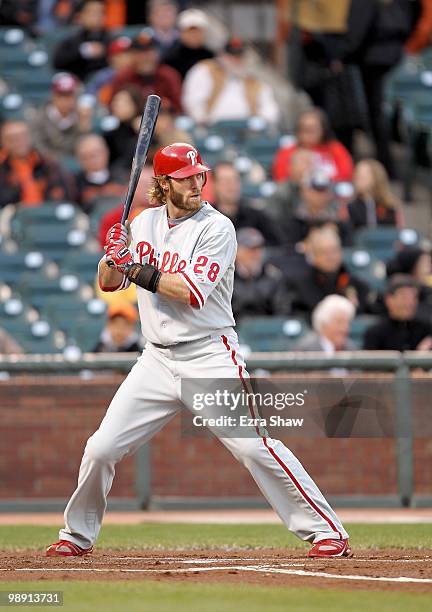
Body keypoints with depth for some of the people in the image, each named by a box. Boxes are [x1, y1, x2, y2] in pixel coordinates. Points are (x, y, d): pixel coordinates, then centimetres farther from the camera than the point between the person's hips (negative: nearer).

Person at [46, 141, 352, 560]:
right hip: (158, 360, 5)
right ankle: (78, 536, 21)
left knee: (255, 446, -15)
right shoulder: (145, 223, 11)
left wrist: (136, 268, -14)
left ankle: (326, 532, -10)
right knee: (101, 448, 1)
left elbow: (193, 292, -19)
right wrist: (113, 256, -8)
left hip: (210, 357, -5)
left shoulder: (217, 228, -8)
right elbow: (108, 282, 14)